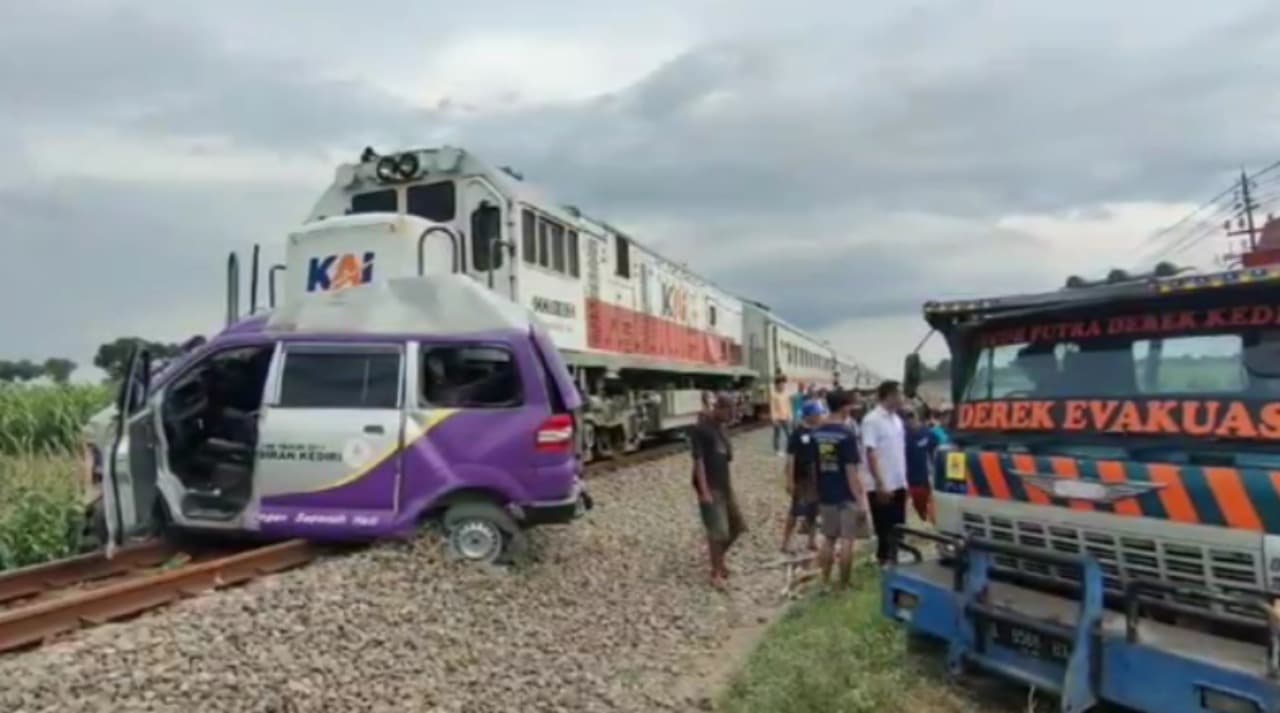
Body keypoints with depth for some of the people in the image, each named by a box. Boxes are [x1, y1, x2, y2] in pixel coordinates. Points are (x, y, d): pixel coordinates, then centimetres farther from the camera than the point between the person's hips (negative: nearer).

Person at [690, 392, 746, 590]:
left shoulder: (720, 428, 11)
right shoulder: (700, 429, -15)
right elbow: (698, 461, -19)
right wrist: (704, 491, -23)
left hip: (724, 485, 9)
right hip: (710, 488, -9)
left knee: (736, 526, 14)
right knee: (718, 531, -6)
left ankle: (718, 560, 31)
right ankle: (716, 573, 7)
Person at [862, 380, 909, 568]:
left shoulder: (897, 419, 10)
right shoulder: (872, 420, -15)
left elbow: (900, 451, 15)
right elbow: (870, 454, -18)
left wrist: (904, 480, 14)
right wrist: (880, 484, -20)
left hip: (898, 484, 8)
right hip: (882, 486, -8)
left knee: (898, 527, 14)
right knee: (884, 529, 2)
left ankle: (893, 559, 26)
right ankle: (883, 560, 13)